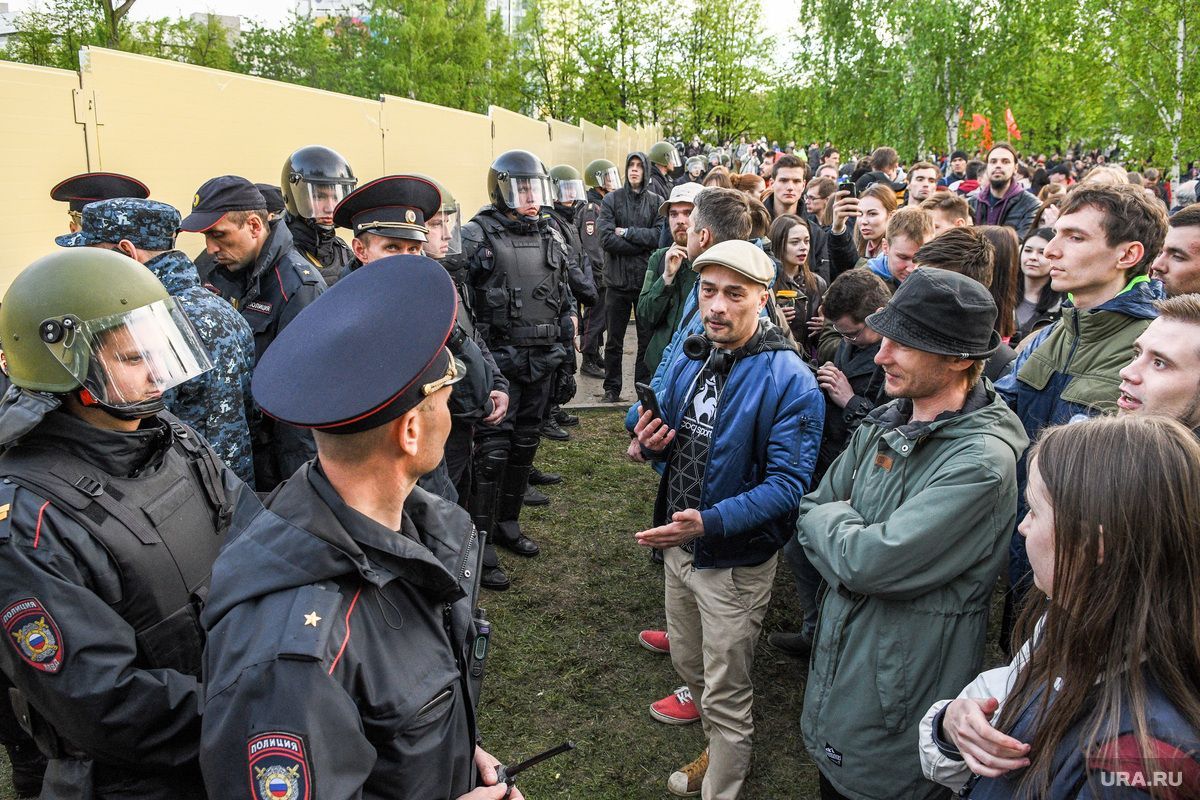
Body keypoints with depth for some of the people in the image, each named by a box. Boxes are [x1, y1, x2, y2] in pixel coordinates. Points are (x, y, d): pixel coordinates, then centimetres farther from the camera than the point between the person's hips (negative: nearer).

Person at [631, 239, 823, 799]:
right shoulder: (689, 361, 1)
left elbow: (786, 484, -24)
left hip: (735, 562, -7)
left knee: (724, 696, 10)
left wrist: (710, 523, -35)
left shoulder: (789, 381, -21)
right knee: (689, 666, 26)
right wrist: (647, 444, -10)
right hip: (679, 545, 7)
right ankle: (719, 750, 52)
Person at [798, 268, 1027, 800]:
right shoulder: (884, 424, -1)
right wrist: (854, 540, -14)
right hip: (838, 667, 7)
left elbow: (870, 562, -29)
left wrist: (830, 518, -10)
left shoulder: (983, 460, -26)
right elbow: (812, 508, 4)